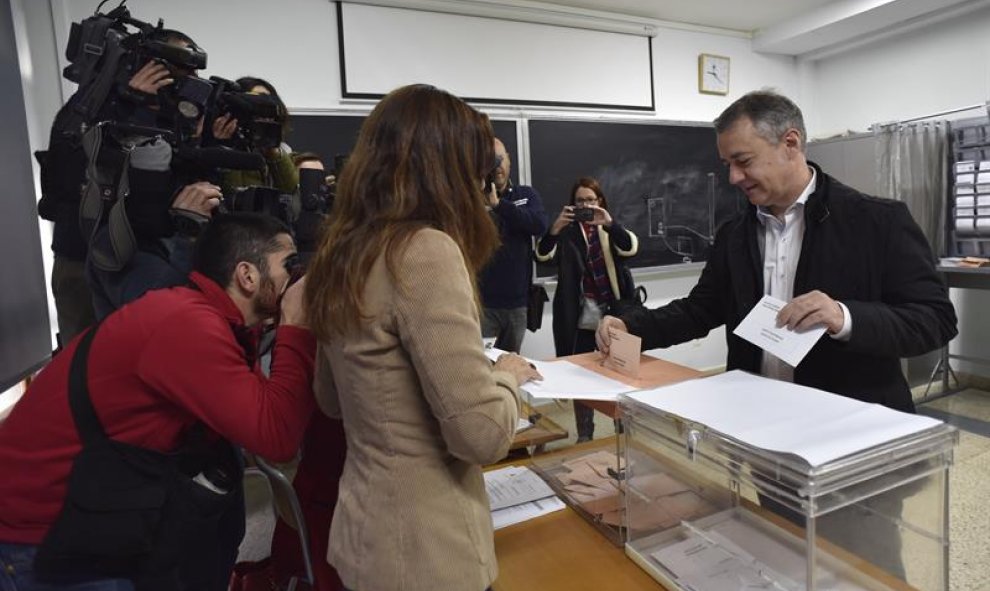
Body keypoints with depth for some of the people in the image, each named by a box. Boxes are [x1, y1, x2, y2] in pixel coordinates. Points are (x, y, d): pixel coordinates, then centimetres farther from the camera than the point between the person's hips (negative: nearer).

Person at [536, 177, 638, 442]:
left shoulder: (612, 228, 8)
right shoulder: (566, 231, 5)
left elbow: (630, 248, -14)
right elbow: (543, 255, -13)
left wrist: (609, 224, -31)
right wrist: (554, 228, -31)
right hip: (578, 317, 0)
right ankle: (584, 436, 18)